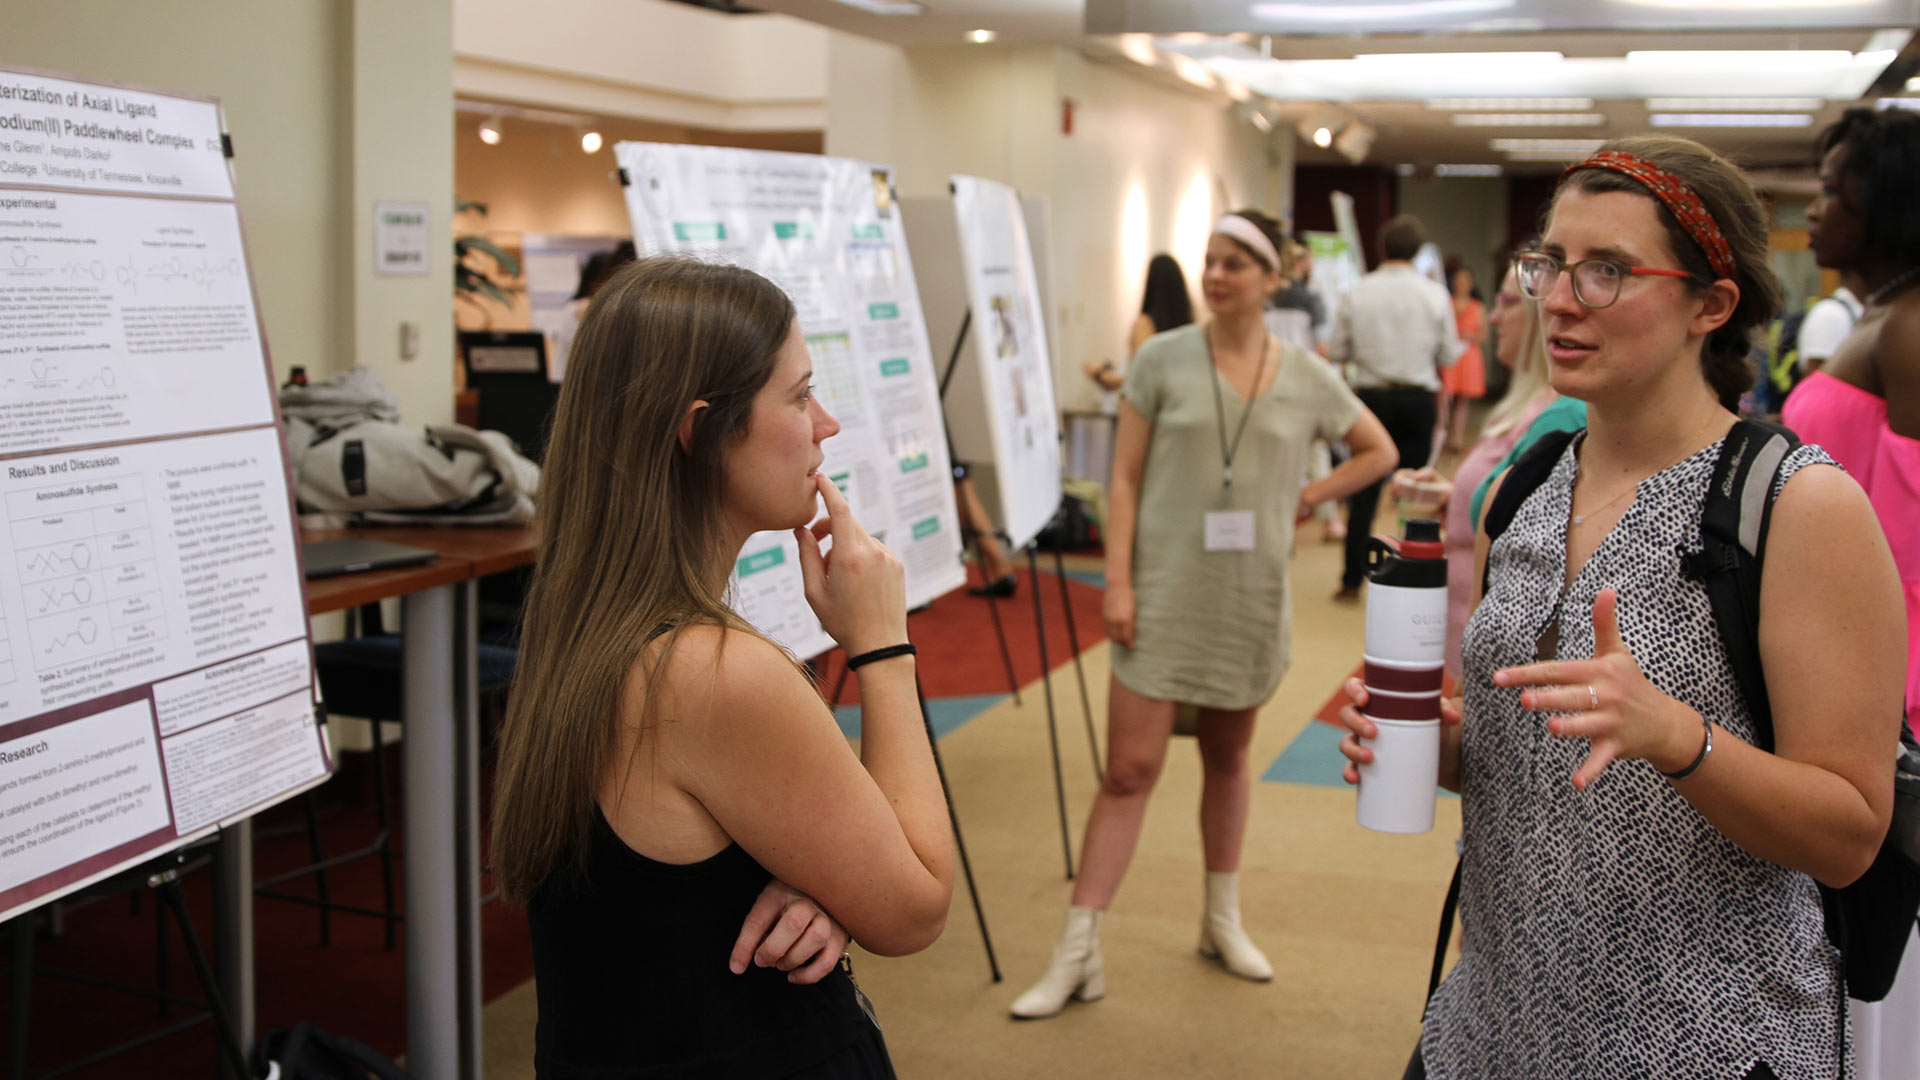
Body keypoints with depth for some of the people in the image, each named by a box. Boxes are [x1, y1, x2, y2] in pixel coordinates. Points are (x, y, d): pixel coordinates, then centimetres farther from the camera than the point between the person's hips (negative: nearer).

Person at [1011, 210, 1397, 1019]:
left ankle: (1223, 921, 33)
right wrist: (1117, 579, -10)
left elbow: (1379, 451, 16)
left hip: (1252, 597, 2)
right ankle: (1078, 953, 1)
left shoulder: (1307, 379, 2)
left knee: (1228, 756, 16)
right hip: (1164, 593, -2)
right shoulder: (1163, 359, -3)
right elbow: (1125, 477, -3)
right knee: (1130, 770, -5)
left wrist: (1309, 496, 2)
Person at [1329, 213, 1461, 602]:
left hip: (1372, 396, 0)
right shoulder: (1434, 295, -5)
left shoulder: (1357, 293, -5)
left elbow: (1336, 353, -1)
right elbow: (1448, 355, 2)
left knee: (1363, 492, 6)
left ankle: (1352, 580, 8)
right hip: (1417, 399, 0)